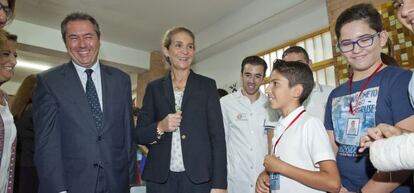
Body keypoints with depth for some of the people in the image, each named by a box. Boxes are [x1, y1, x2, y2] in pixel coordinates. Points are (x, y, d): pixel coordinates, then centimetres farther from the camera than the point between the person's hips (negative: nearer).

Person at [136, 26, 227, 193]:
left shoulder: (207, 85, 3)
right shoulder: (154, 87, 6)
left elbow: (217, 135, -2)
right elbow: (140, 135, 7)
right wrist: (160, 127, -14)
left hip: (198, 177, -1)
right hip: (160, 177, 1)